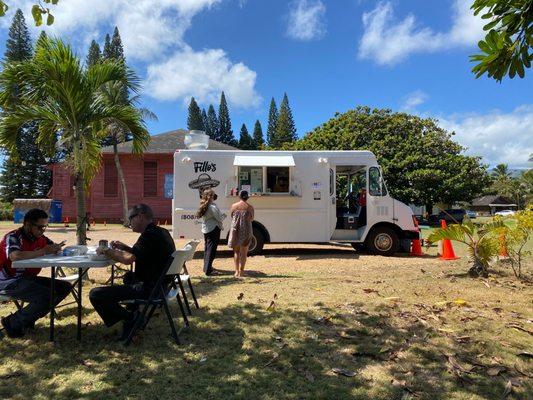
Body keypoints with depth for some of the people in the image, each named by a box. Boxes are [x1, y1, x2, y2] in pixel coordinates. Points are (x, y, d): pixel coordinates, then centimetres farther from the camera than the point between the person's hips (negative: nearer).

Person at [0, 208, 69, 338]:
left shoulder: (41, 239, 6)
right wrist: (43, 251, -26)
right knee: (46, 296, -28)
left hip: (29, 278, 9)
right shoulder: (13, 237, -16)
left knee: (65, 287, 0)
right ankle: (13, 323, -4)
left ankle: (27, 319, 6)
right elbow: (15, 256, -36)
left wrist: (58, 248, -11)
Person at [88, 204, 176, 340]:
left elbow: (128, 259, -28)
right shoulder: (161, 232, 12)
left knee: (95, 294, -14)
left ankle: (129, 318, 0)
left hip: (149, 288, -10)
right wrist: (125, 247, 12)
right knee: (129, 276, 40)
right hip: (160, 283, 10)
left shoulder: (150, 235, -18)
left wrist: (107, 251, -12)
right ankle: (134, 316, 28)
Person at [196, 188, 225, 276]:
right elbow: (220, 219, -15)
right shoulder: (212, 207, -19)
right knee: (211, 249, -5)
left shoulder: (204, 206, 8)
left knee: (207, 248, 18)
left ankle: (206, 267, 28)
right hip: (213, 229, -9)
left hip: (205, 230, 9)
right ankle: (208, 270, -4)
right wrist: (224, 215, 7)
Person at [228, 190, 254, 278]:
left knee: (236, 251, 15)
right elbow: (251, 219, 1)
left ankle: (237, 271, 17)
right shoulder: (250, 207, -7)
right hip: (246, 231, -2)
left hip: (235, 230, 2)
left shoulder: (233, 206, 0)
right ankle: (241, 271, 6)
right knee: (243, 252, 7)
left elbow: (232, 217, 9)